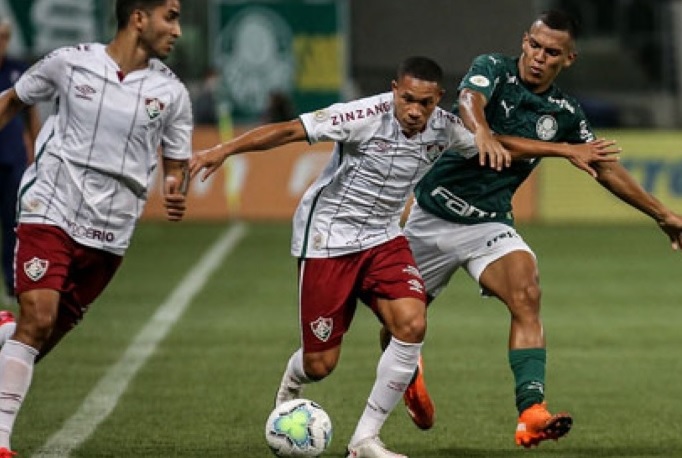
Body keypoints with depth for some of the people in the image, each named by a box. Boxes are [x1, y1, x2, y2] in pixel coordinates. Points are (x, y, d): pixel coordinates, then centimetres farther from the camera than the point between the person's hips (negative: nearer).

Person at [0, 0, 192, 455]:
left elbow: (177, 164, 11)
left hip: (109, 235, 3)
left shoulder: (171, 92, 3)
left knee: (47, 335, 4)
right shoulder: (69, 62, -2)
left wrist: (176, 192, -11)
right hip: (51, 213, -3)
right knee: (37, 319, -18)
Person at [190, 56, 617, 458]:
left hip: (384, 238, 5)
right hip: (326, 239, -5)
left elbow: (494, 145, 11)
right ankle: (290, 384, 39)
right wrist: (223, 150, -32)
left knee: (413, 324, -20)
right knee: (321, 364, -3)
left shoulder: (443, 127, -6)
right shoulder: (367, 116, -23)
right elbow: (290, 130, -24)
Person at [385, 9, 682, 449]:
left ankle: (532, 413, -36)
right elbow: (469, 101, -32)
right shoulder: (493, 68, -9)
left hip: (490, 225, 1)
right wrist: (483, 133, -56)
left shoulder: (565, 114, 2)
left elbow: (606, 168, 16)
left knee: (527, 297, -27)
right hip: (432, 215, -1)